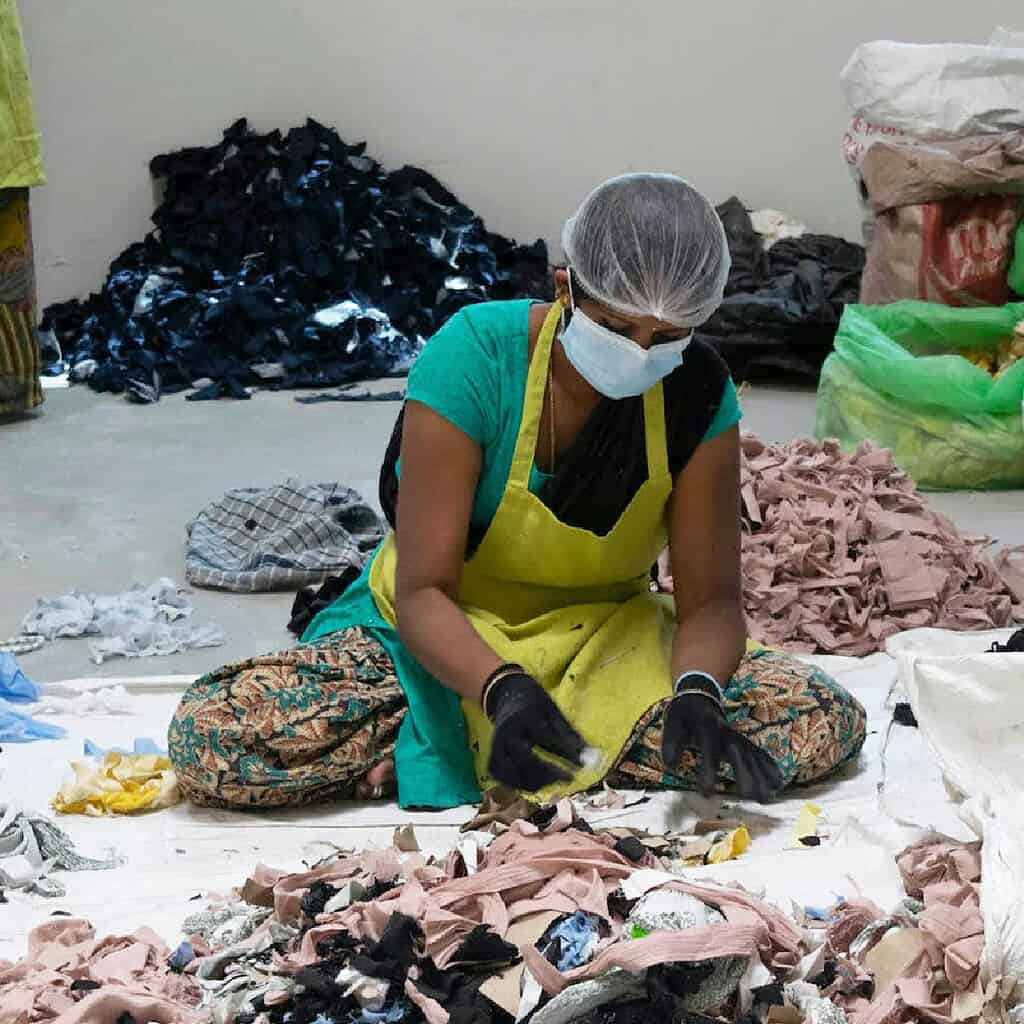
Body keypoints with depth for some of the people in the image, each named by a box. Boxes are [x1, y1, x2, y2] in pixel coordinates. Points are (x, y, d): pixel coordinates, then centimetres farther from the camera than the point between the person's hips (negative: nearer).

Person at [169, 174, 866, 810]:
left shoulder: (698, 393, -14)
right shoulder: (475, 356, -23)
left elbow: (709, 600, -12)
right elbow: (424, 590, -24)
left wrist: (697, 693, -35)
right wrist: (502, 690, -44)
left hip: (603, 638, 4)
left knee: (828, 726, -23)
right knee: (212, 740, -28)